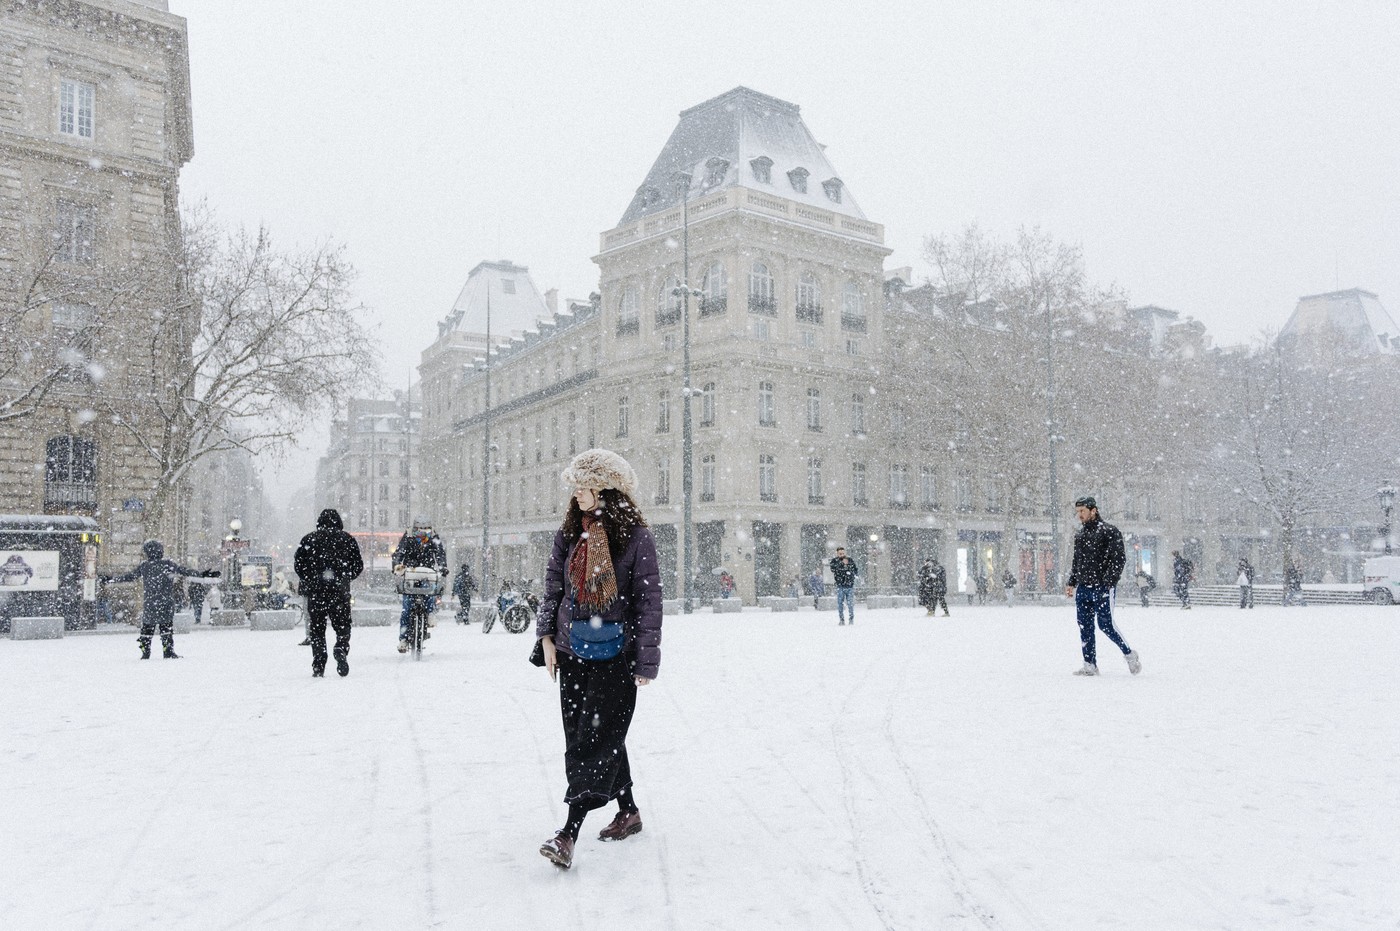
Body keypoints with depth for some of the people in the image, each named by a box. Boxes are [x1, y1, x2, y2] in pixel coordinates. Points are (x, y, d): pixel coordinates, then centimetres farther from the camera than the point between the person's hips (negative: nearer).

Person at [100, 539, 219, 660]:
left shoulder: (144, 567, 2)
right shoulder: (168, 564, -4)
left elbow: (128, 576, 12)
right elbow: (186, 570, -6)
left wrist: (110, 579, 26)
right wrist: (203, 574, -3)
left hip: (149, 604, 2)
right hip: (166, 603, -2)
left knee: (147, 627, 12)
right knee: (166, 627, 2)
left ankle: (145, 652, 13)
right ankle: (168, 652, -4)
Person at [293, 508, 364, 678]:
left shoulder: (309, 539, 5)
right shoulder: (347, 539, 5)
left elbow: (298, 564, 2)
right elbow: (358, 566, 5)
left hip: (315, 592, 0)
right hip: (340, 592, 0)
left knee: (317, 629, 8)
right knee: (342, 627, 9)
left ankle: (318, 666, 1)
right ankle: (341, 649, -19)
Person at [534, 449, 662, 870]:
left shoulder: (636, 537, -8)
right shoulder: (568, 534, 9)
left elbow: (649, 600, -7)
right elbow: (553, 587, 14)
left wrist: (645, 661, -9)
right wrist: (546, 636, 4)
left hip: (615, 656, -6)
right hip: (573, 650, 6)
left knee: (594, 740, -9)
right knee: (603, 737, 13)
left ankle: (569, 834, -10)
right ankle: (628, 812, 29)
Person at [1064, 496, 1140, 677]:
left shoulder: (1109, 531, -6)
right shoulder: (1079, 535, 16)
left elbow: (1119, 559, -11)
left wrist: (1107, 582, -18)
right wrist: (1071, 582, 14)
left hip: (1102, 588, -7)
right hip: (1083, 588, 7)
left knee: (1106, 625, -5)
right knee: (1085, 627, 4)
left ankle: (1129, 654, 17)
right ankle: (1090, 665, 9)